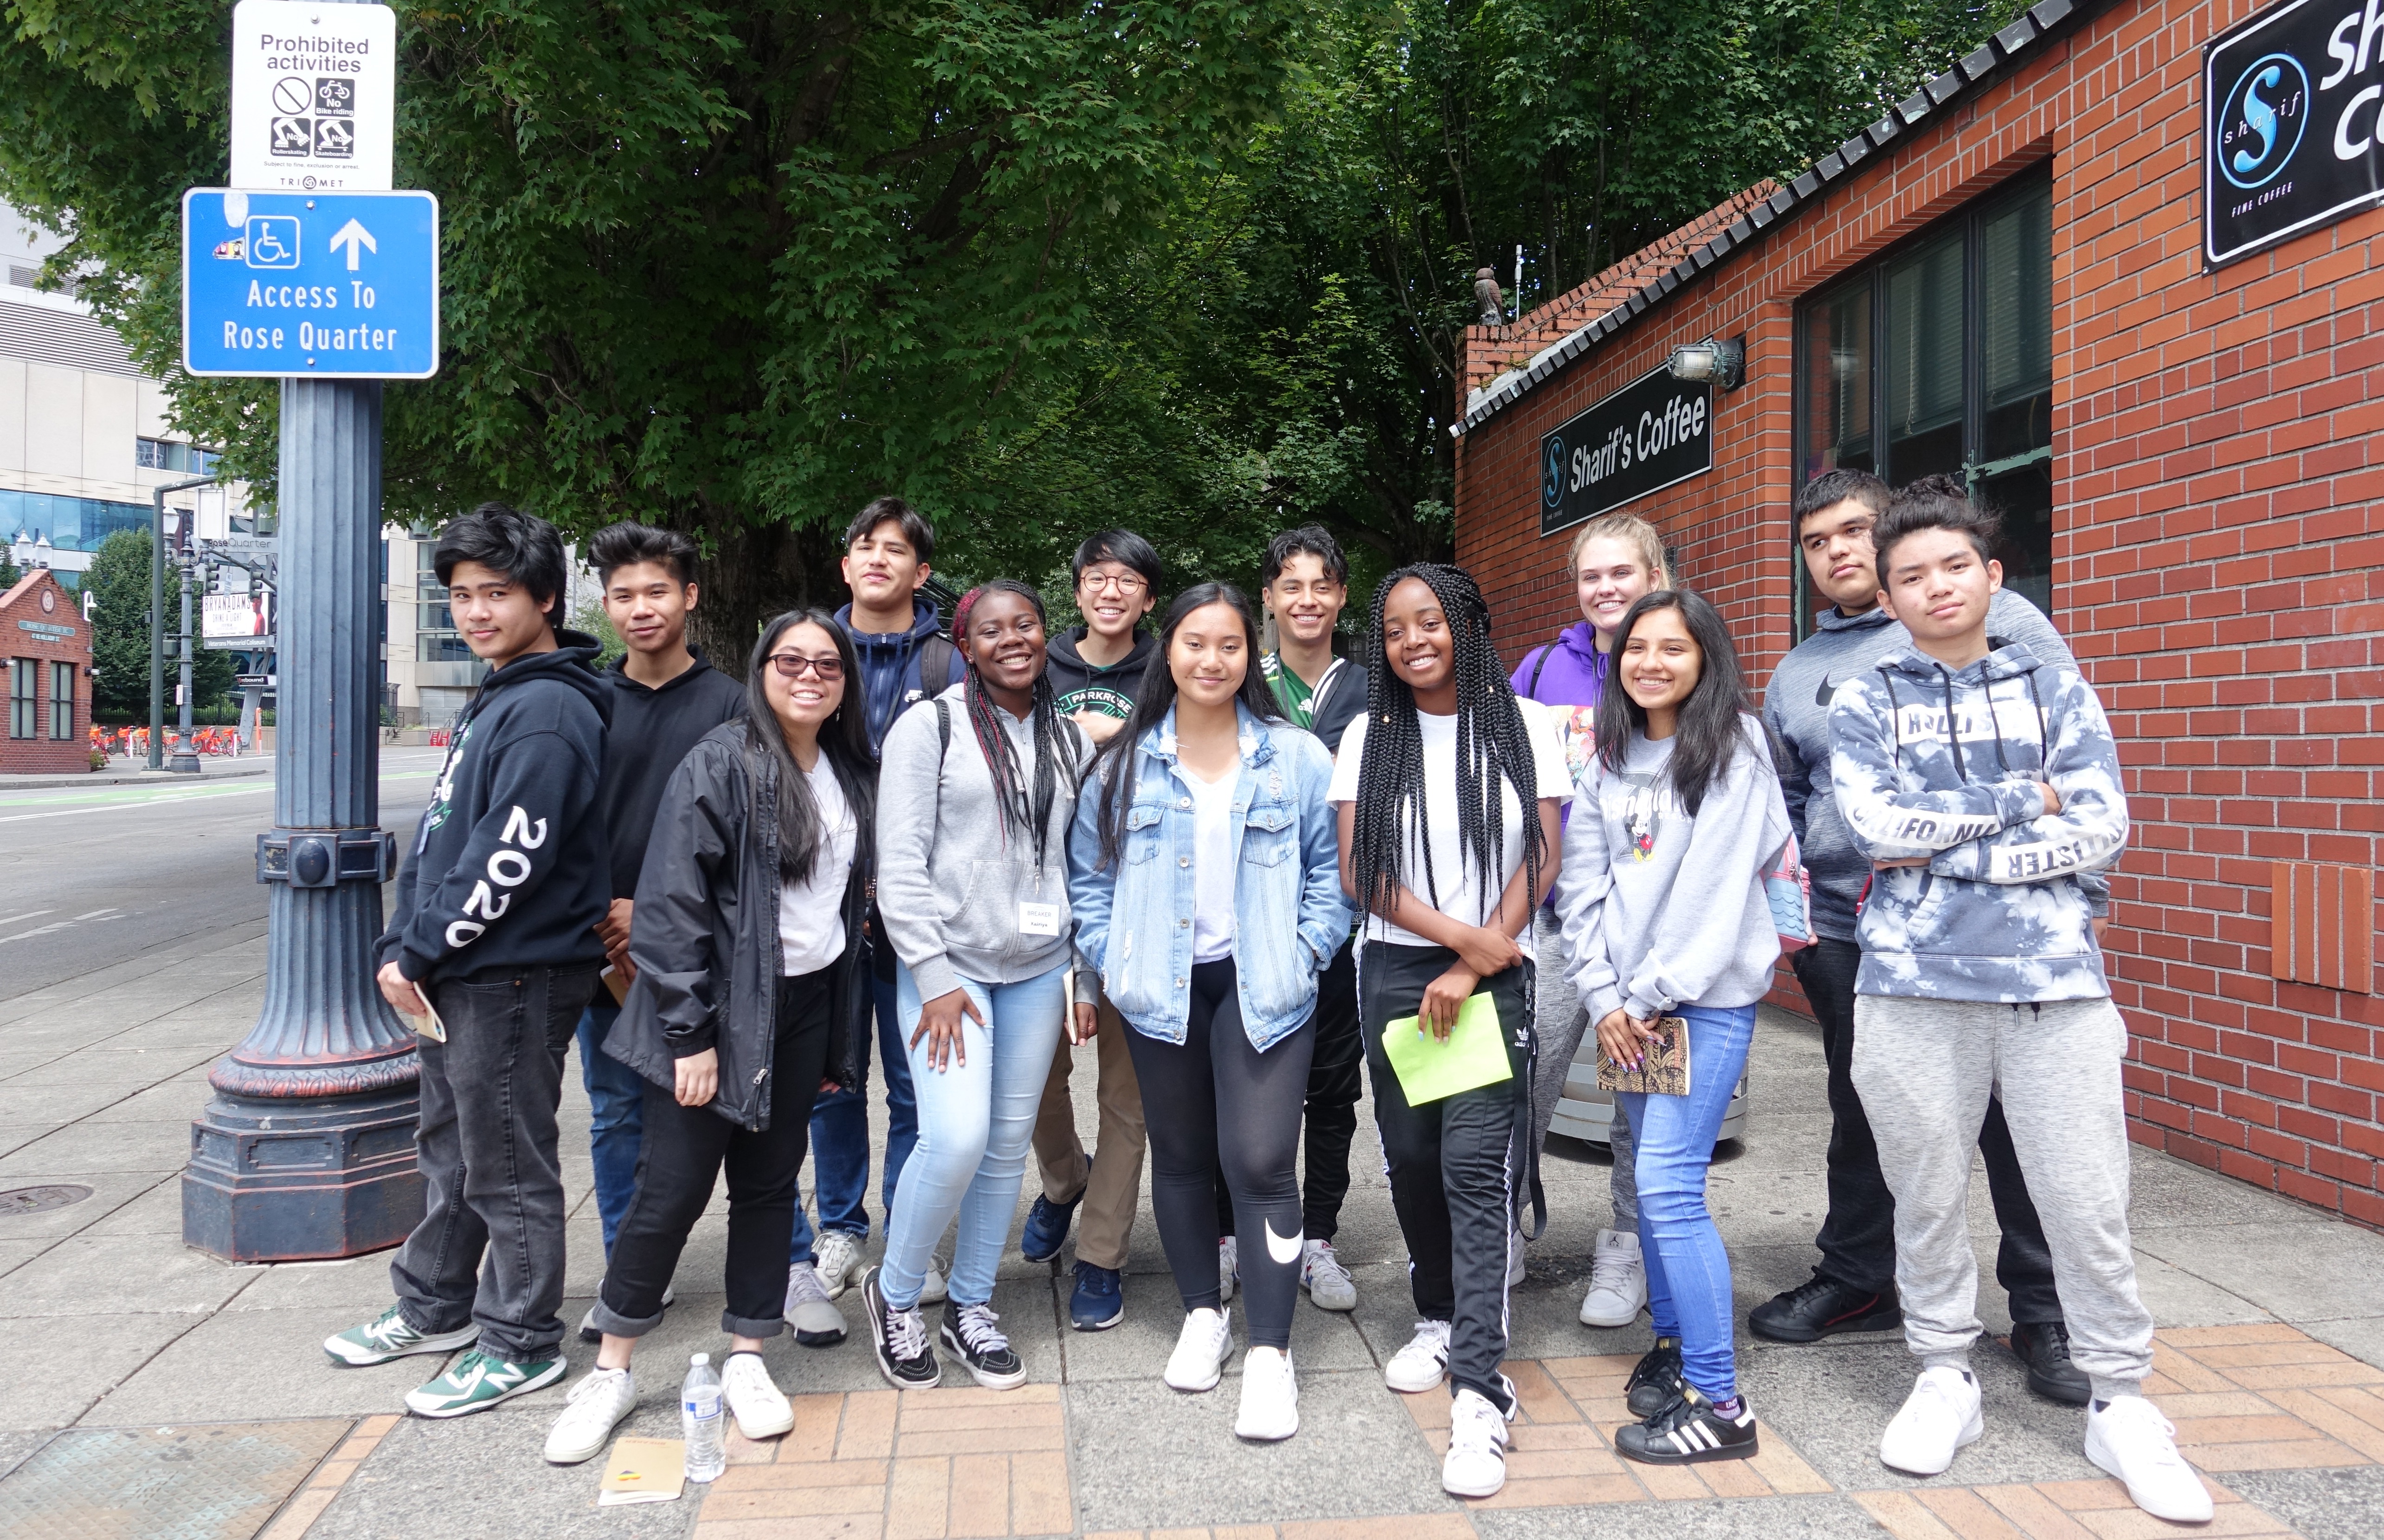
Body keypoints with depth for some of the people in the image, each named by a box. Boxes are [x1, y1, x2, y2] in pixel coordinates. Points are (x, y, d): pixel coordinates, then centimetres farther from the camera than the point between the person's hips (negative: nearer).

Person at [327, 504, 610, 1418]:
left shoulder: (548, 710, -18)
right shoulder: (492, 702, 15)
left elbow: (510, 858, -23)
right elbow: (439, 833, 16)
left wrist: (420, 953, -15)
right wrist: (403, 949, 7)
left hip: (514, 976, -10)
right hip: (455, 975, 10)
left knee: (508, 1169, 2)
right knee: (450, 1149, 22)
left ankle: (520, 1345, 15)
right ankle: (435, 1308, 38)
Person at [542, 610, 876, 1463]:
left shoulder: (853, 776, 8)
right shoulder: (720, 763, -11)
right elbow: (671, 905, -15)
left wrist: (840, 1039, 14)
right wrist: (690, 1034, -17)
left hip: (805, 1007, 6)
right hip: (720, 1008, -5)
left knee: (770, 1183, 12)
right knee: (673, 1188, 0)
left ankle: (746, 1358, 25)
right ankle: (611, 1371, 18)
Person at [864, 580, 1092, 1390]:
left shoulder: (1069, 738, 11)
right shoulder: (930, 727, -4)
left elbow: (1082, 862, 14)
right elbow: (900, 864, -9)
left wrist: (1086, 976, 10)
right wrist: (936, 979, -13)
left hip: (1037, 969, 5)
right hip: (948, 964, -4)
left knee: (1010, 1142, 8)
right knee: (957, 1136, -15)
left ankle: (971, 1303, 27)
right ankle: (894, 1293, 10)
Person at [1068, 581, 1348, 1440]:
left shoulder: (1297, 758, 0)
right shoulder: (1124, 764, 4)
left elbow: (1332, 869, 5)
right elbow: (1089, 876, 9)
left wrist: (1306, 951, -5)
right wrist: (1106, 964, 0)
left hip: (1263, 987, -2)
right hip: (1161, 989, 3)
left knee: (1259, 1161, -11)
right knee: (1181, 1155, 14)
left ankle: (1270, 1354, 0)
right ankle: (1203, 1314, 32)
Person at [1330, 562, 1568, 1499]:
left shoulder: (1521, 728, 1)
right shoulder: (1370, 737, 5)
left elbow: (1542, 859, -2)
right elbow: (1359, 874, -1)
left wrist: (1473, 969, -9)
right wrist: (1462, 934, -11)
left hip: (1497, 977, -2)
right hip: (1395, 972, 3)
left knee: (1475, 1164, -11)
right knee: (1411, 1155, 9)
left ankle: (1480, 1394, -9)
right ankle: (1439, 1321, 31)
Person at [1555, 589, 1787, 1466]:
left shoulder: (1734, 750, -5)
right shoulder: (1608, 764, 11)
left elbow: (1716, 886, -11)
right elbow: (1582, 887, 8)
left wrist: (1652, 995, -10)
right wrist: (1605, 1001, -2)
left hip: (1707, 996, -5)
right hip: (1628, 1005, 5)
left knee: (1667, 1186, -10)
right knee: (1653, 1180, 10)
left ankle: (1718, 1401, -1)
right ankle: (1672, 1342, 27)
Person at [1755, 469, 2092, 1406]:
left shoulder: (1997, 623, 0)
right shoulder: (1796, 676, 14)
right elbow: (1781, 807, 22)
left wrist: (2082, 890, -6)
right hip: (1845, 935, 5)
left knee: (2022, 1118, 3)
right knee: (1862, 1120, 16)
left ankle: (2046, 1313, 20)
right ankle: (1857, 1282, 34)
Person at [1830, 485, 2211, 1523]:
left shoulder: (2057, 694, 10)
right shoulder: (1862, 704, 8)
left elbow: (2102, 829, -2)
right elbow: (1878, 825, -8)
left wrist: (1948, 847, -8)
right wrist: (2018, 801, -2)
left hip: (2055, 978, 1)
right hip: (1914, 982, 0)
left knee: (2088, 1202, 3)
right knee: (1927, 1195, 8)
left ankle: (2120, 1404, 19)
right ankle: (1945, 1377, 26)